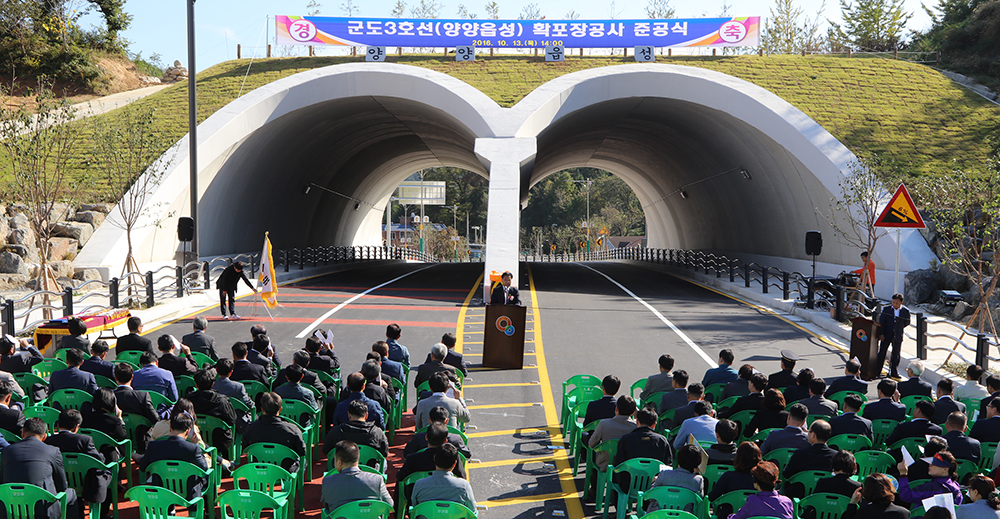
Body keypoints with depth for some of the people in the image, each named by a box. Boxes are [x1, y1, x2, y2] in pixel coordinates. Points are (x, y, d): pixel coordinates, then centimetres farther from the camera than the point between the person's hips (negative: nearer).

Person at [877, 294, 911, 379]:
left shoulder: (905, 311, -4)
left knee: (896, 355, 8)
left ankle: (893, 372, 19)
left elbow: (907, 322, 9)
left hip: (897, 336, 1)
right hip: (886, 335, -1)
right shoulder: (886, 309, -5)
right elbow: (881, 322, -4)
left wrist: (898, 329, 3)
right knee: (882, 353, 4)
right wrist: (881, 334, -11)